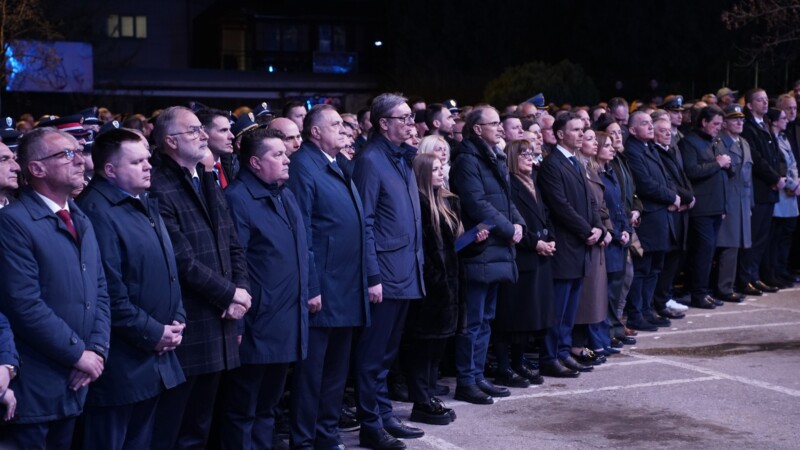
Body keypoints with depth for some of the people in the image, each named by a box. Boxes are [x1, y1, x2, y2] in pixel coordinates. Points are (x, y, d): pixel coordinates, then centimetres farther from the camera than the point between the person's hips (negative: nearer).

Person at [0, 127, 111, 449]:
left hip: (76, 382, 7)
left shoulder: (81, 220, 15)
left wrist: (98, 349, -2)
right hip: (33, 385, -7)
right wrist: (78, 353, -13)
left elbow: (100, 291, 13)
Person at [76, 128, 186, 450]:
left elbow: (168, 270, 20)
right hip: (120, 362, -9)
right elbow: (108, 291, -22)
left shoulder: (147, 205, 15)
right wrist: (152, 333, -15)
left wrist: (177, 319, 5)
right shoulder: (97, 211, -16)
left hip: (156, 356, 9)